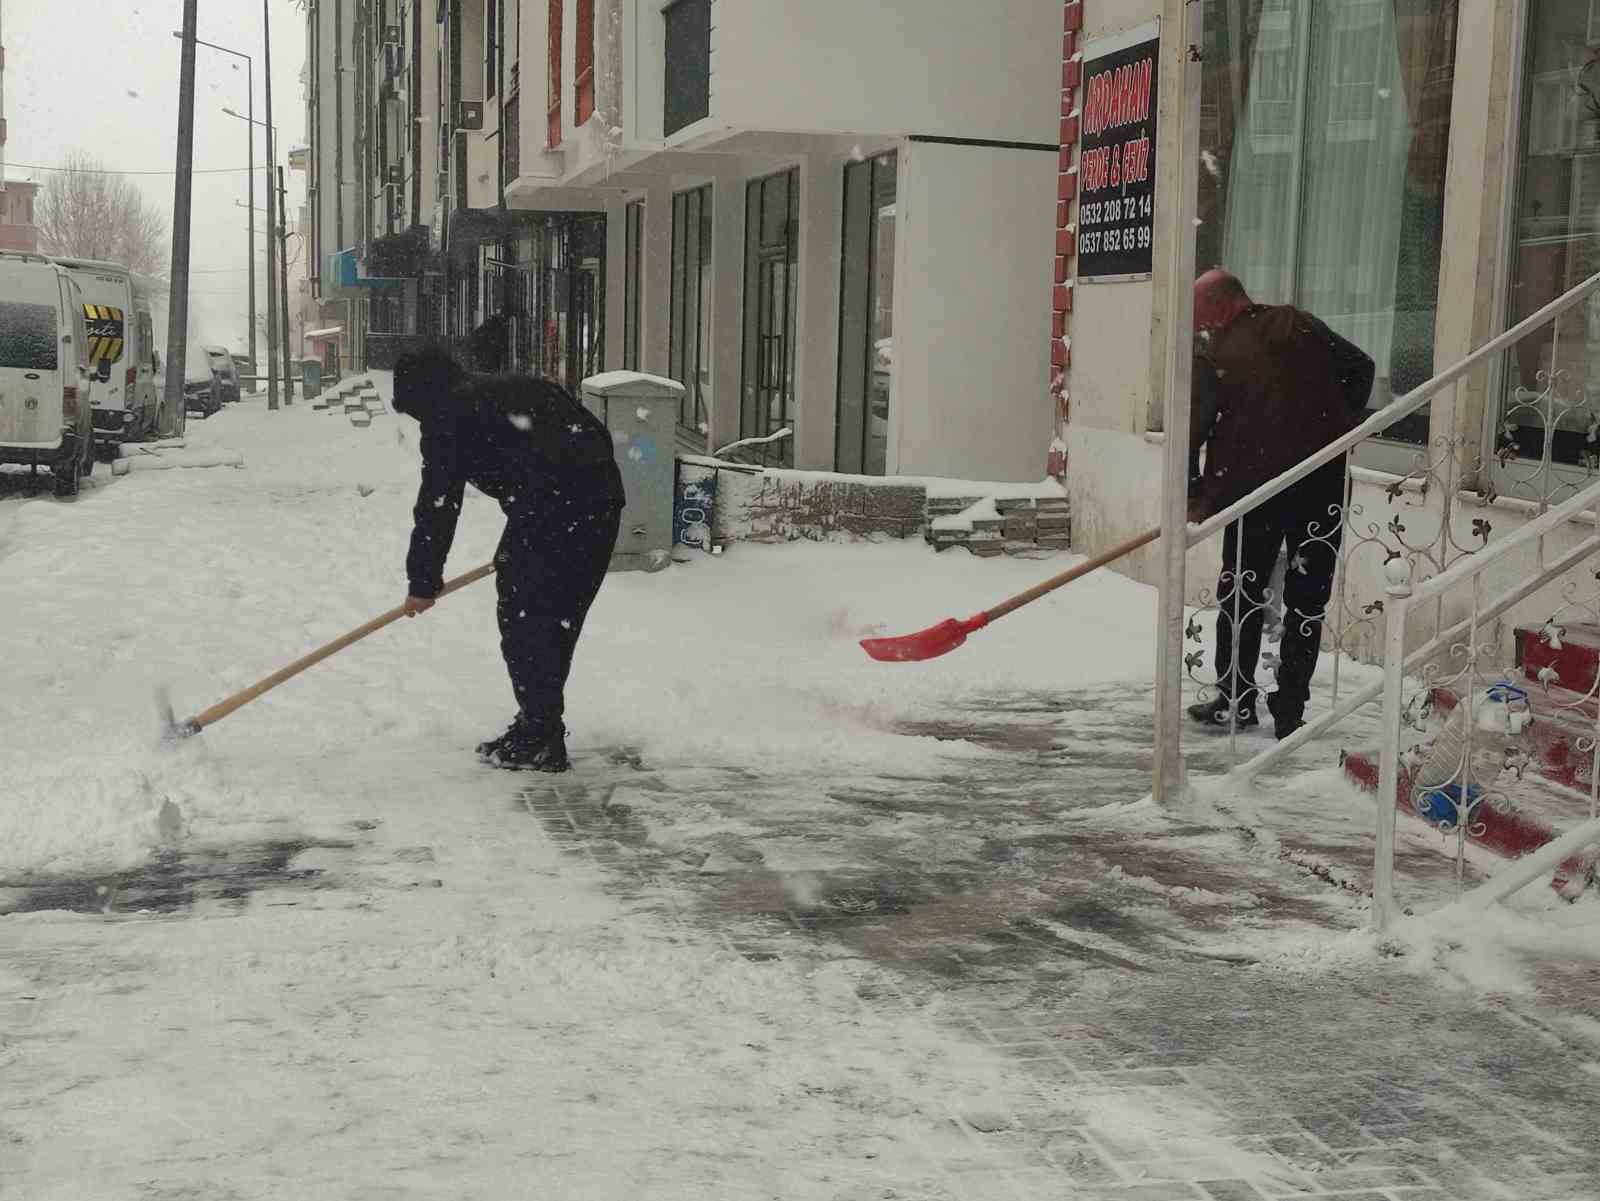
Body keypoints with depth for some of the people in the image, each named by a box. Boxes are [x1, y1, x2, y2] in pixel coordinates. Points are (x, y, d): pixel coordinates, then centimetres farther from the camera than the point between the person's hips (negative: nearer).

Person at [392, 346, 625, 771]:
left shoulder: (450, 414, 4)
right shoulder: (517, 388, 27)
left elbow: (436, 504, 2)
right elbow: (598, 434, 24)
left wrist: (423, 582, 10)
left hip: (547, 509, -8)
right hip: (602, 500, 9)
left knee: (523, 619, 3)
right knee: (558, 619, 18)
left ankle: (539, 742, 5)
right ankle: (540, 728, 28)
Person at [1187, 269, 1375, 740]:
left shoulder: (1212, 355, -4)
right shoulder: (1300, 326, 7)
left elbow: (1192, 429, -8)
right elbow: (1360, 367, 12)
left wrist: (1195, 497, 3)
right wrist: (1342, 426, 21)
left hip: (1254, 489, -3)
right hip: (1323, 487, 3)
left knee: (1240, 595, 14)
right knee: (1308, 599, 9)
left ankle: (1235, 700, 18)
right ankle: (1290, 711, 10)